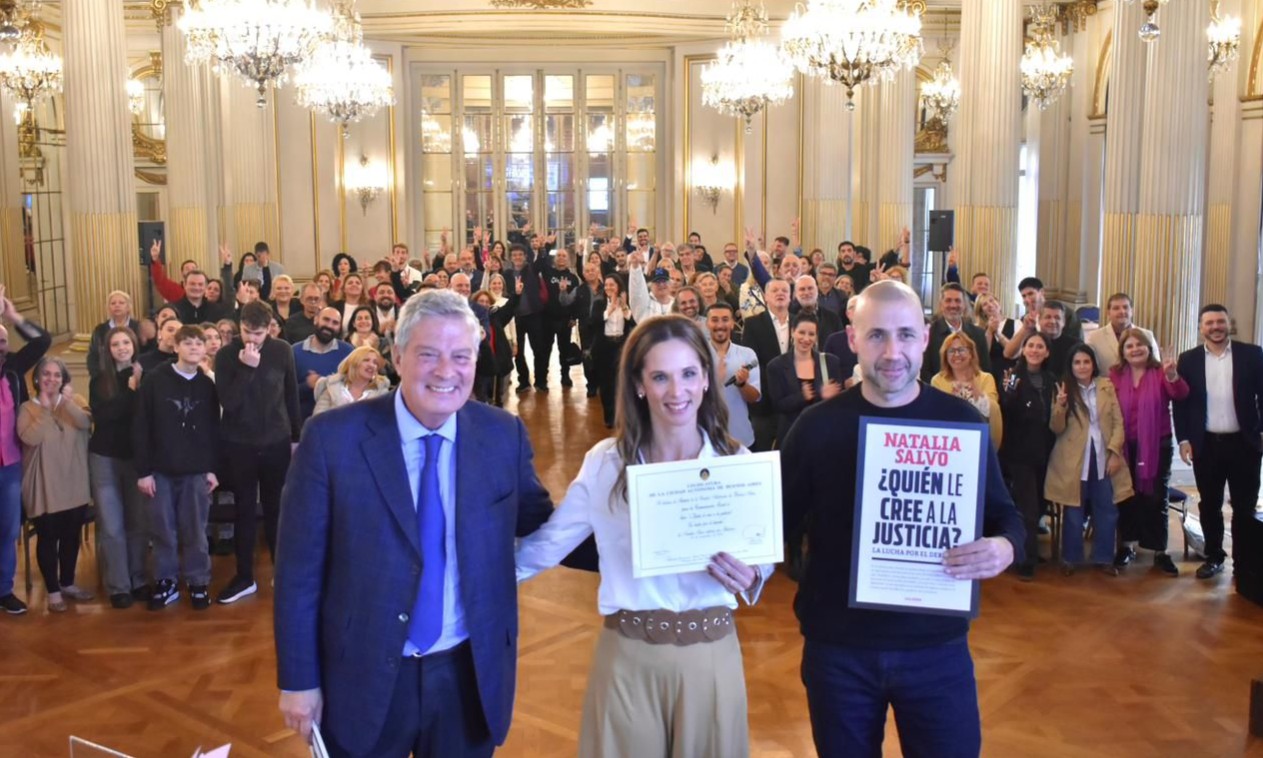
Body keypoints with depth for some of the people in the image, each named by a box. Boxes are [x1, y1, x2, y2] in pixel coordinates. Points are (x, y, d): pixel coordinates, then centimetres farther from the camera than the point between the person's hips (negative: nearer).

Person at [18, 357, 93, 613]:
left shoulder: (74, 401, 3)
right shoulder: (28, 408, -4)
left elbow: (86, 423, -16)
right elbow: (30, 438, -21)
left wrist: (66, 402, -27)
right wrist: (45, 408, -21)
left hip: (74, 483, 3)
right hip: (45, 487, -3)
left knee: (71, 536, 14)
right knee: (48, 538, 3)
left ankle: (67, 583, 30)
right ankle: (53, 591, 15)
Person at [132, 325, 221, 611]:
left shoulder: (207, 384, 2)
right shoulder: (154, 380, -5)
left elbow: (214, 430, 7)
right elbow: (140, 428, -5)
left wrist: (213, 468, 3)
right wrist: (143, 470, -7)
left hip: (196, 471, 1)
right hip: (161, 470, -1)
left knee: (195, 530, 7)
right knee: (163, 530, 8)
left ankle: (198, 583, 18)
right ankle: (166, 581, 21)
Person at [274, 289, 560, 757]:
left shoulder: (505, 436, -4)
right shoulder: (332, 438, -12)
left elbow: (541, 529, 6)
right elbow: (300, 570, -7)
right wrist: (298, 680, -5)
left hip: (470, 676, 2)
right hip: (364, 679, -2)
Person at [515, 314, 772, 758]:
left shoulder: (736, 463, -4)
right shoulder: (606, 462, -4)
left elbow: (761, 557, 4)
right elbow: (547, 544, 3)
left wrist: (749, 579, -17)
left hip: (710, 654, 1)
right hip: (628, 655, 0)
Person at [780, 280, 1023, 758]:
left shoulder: (961, 421, -4)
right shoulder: (817, 425, -5)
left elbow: (1003, 515, 2)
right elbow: (779, 516, 0)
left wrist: (1004, 548, -20)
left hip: (937, 645, 0)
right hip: (837, 647, 0)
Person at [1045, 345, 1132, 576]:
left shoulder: (1107, 386, 4)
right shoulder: (1064, 389, -2)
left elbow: (1118, 421, 3)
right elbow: (1057, 429, -6)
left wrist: (1115, 451, -7)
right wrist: (1060, 406, -23)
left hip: (1103, 456, 2)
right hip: (1074, 460, -2)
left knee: (1107, 511, 9)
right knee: (1074, 512, 6)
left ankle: (1104, 558, 22)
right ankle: (1070, 559, 18)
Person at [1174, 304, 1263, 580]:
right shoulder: (1188, 359, 2)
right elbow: (1180, 402, 3)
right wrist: (1183, 439, -3)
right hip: (1206, 444, 1)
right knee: (1209, 505, 10)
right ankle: (1214, 557, 23)